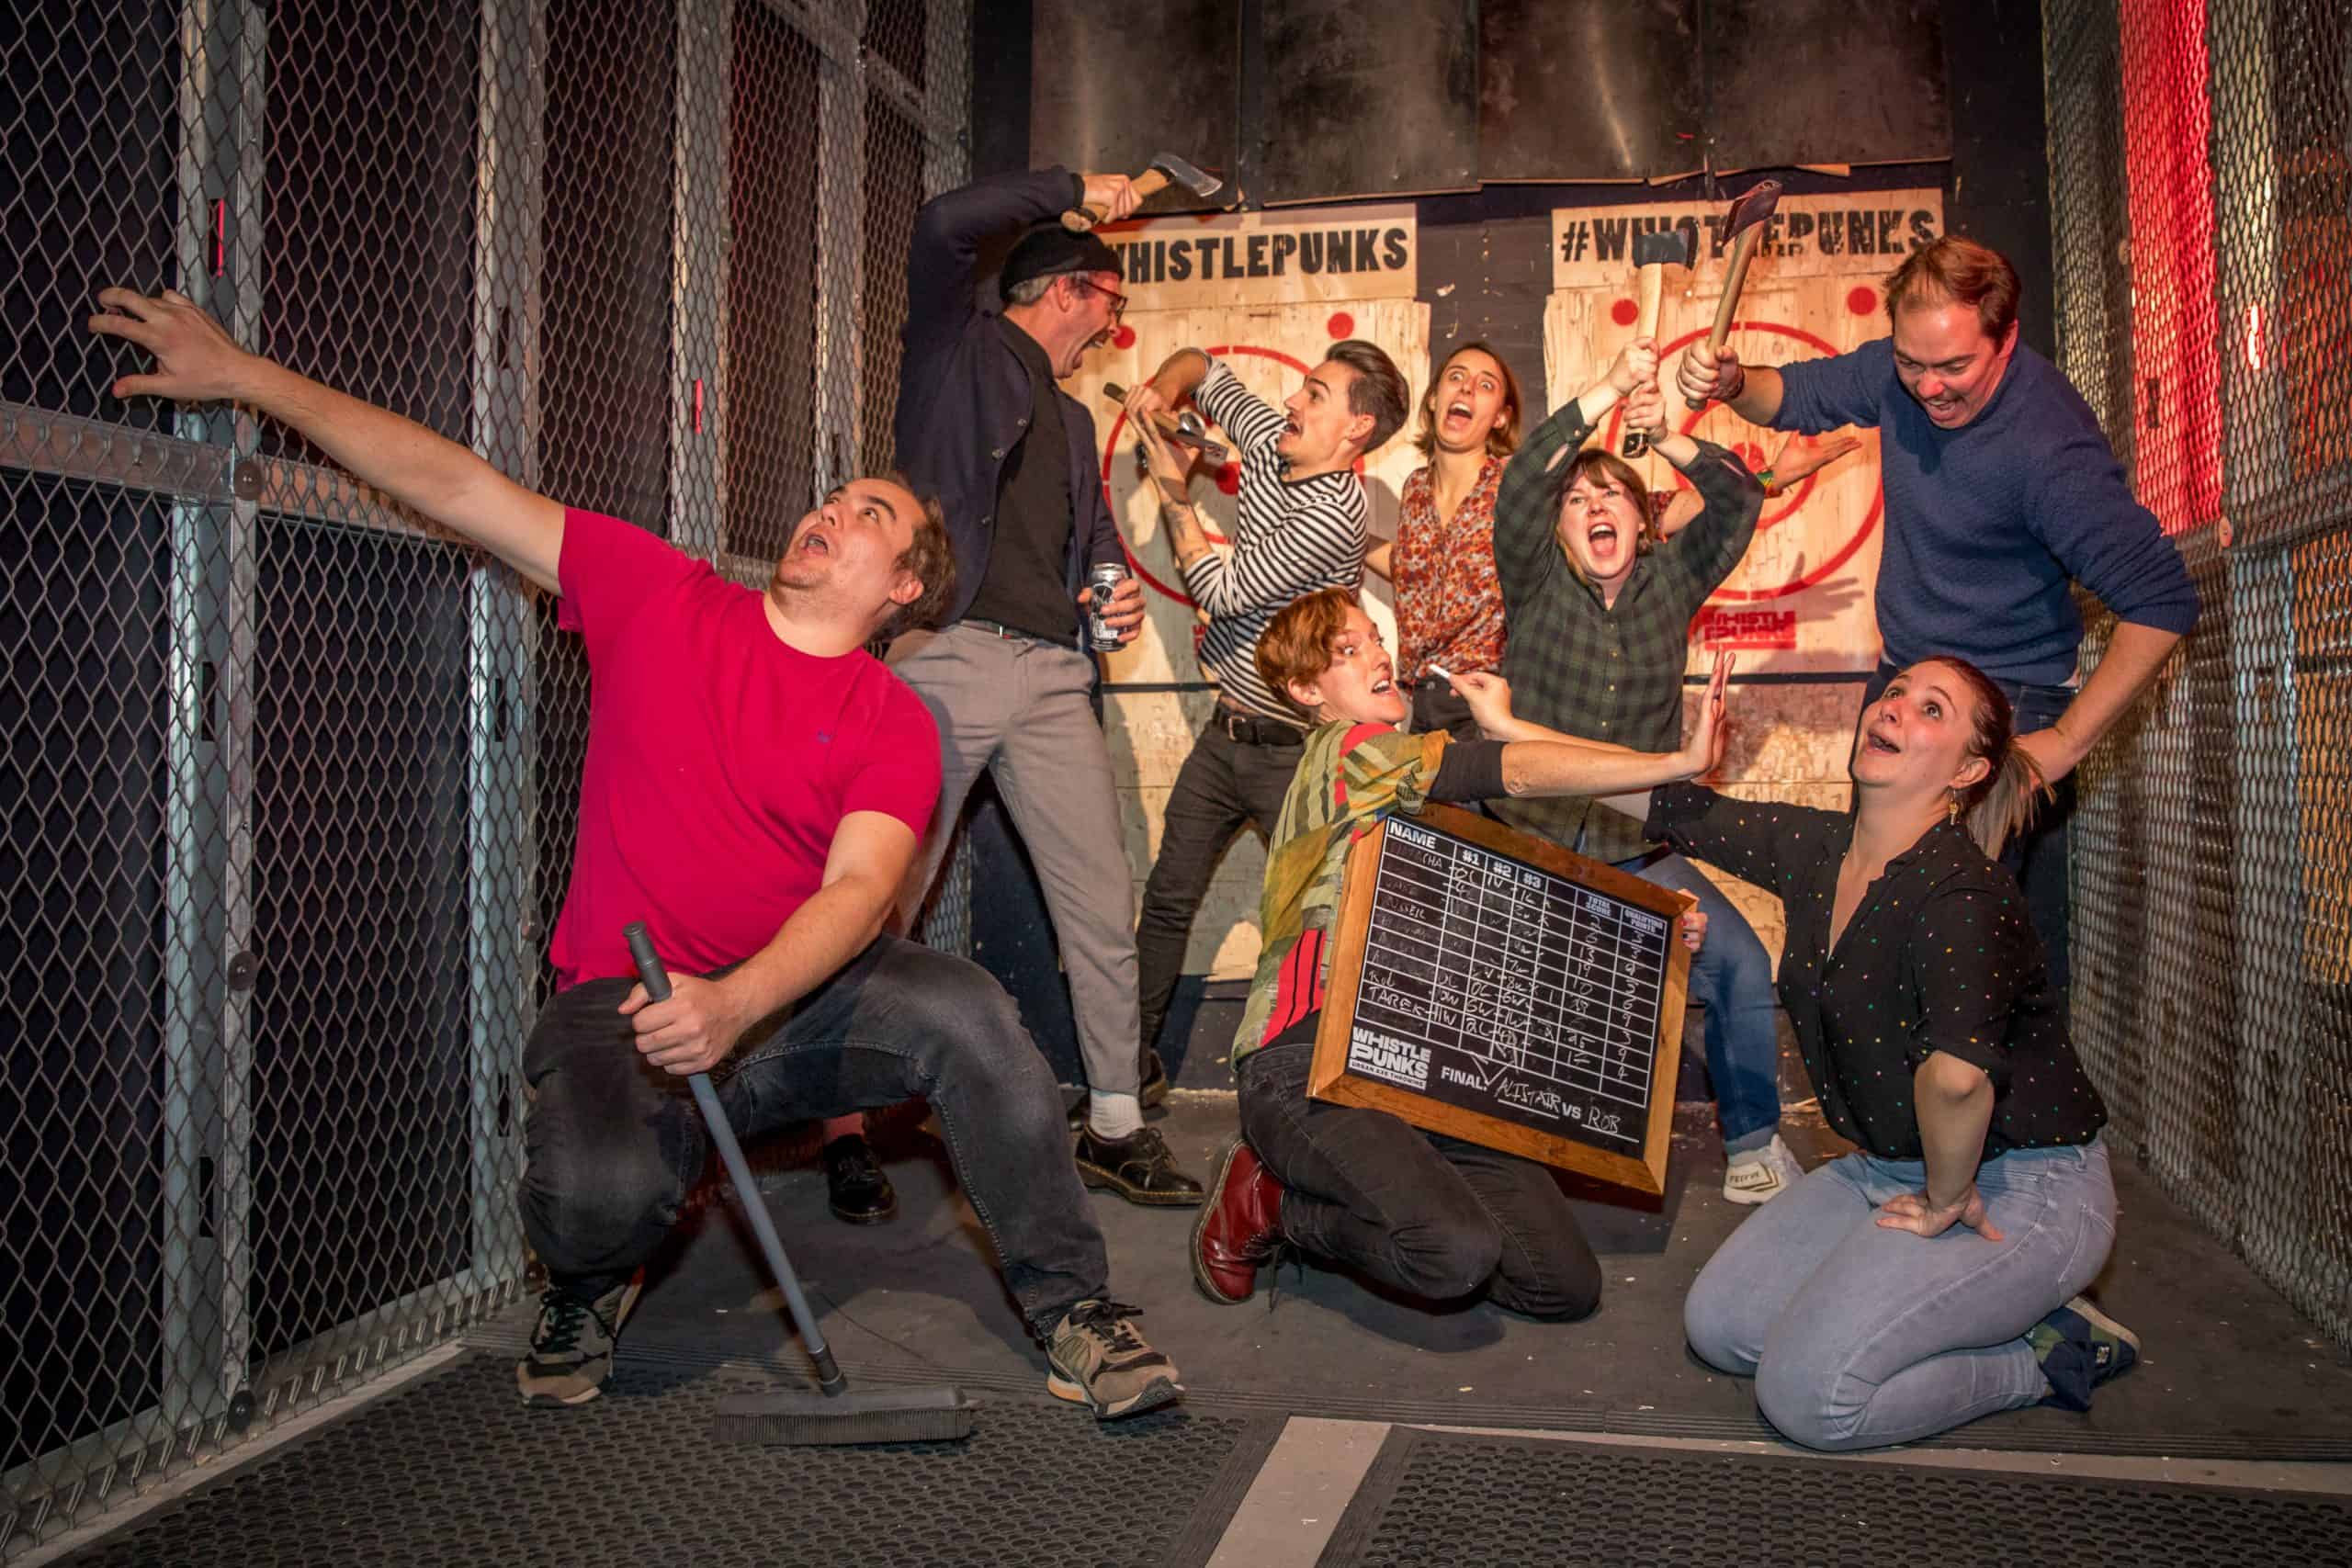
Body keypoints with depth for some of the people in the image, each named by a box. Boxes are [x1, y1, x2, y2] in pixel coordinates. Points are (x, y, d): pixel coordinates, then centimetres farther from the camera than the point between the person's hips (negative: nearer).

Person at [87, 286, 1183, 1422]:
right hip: (617, 1008, 0)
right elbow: (455, 487, 3)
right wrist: (243, 374, 3)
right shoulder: (661, 599, 4)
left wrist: (736, 1003, -35)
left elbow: (860, 889, -16)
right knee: (600, 1196, -31)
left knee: (964, 1012, -28)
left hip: (797, 1000, 0)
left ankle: (1070, 1307, -8)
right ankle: (588, 1293, 10)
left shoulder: (892, 724, -1)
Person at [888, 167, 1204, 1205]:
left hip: (1052, 674, 7)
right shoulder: (961, 347, 9)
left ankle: (1116, 1124, 13)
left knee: (1103, 903, 2)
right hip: (950, 658, -6)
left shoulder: (1070, 418, 28)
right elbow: (945, 225, -7)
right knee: (886, 900, -4)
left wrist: (1116, 585, 9)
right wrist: (1075, 188, 4)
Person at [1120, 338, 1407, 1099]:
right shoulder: (1270, 439, 2)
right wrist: (1161, 389, -4)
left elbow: (1221, 593, -21)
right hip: (1224, 730, 8)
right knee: (1168, 898, 9)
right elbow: (1203, 366, 19)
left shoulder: (1332, 515, -22)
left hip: (1290, 749, -8)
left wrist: (1172, 488, -11)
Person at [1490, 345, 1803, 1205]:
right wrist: (1610, 389, -23)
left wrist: (1670, 439, -22)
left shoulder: (1670, 580, 6)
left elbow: (1740, 499, -5)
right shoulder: (1536, 583, 0)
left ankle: (1752, 1143, 9)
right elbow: (1520, 484, -17)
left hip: (1637, 853, 2)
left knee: (1742, 968, -13)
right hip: (1528, 845, -1)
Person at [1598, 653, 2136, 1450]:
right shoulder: (1813, 848, -3)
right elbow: (1678, 809, 5)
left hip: (2020, 1187, -8)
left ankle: (2046, 1352, 5)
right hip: (1892, 1168, 8)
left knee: (1808, 1395, -15)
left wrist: (1947, 1199, -27)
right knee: (1720, 1326, 6)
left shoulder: (1962, 894, -28)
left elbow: (1956, 1073, -44)